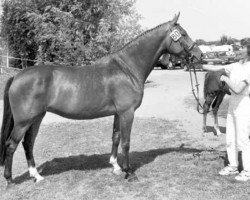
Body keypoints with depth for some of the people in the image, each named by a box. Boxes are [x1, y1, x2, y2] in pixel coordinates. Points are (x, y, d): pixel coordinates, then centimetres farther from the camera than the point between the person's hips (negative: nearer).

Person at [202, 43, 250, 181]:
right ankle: (233, 166, 29)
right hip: (232, 107, 7)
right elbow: (215, 68, 11)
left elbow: (237, 89, -24)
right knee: (230, 139, 14)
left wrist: (225, 78, -10)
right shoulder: (235, 66, 6)